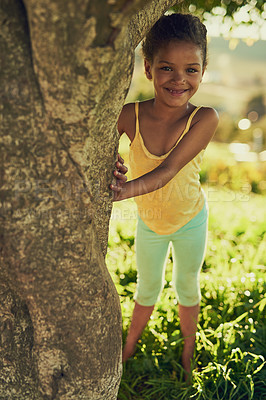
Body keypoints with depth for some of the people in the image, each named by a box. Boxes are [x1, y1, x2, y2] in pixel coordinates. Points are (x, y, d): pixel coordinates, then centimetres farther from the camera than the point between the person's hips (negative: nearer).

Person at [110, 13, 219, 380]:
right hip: (148, 222, 2)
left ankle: (188, 351, 49)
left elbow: (167, 171, -36)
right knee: (147, 290, 24)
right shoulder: (129, 116, -25)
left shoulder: (205, 119, -29)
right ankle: (130, 346, 51)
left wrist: (125, 190, -54)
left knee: (187, 288, 23)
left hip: (191, 221, -1)